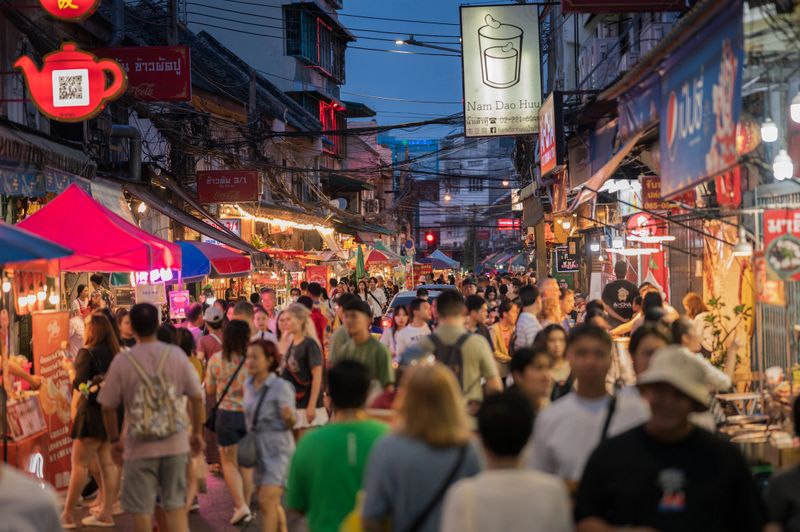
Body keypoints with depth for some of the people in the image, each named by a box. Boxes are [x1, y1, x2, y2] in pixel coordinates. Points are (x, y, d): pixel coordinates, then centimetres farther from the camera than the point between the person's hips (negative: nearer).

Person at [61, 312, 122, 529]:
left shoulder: (87, 353, -11)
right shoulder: (114, 353, 7)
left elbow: (80, 385, -13)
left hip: (92, 413, -7)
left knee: (79, 464, -3)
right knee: (107, 463, 7)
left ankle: (68, 514, 0)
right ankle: (105, 513, 10)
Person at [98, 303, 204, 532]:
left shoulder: (122, 361, -6)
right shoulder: (176, 355, -2)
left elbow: (108, 407, -2)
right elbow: (197, 397, 2)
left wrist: (114, 440, 12)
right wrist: (197, 433, 14)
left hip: (140, 445, -2)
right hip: (175, 443, 2)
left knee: (141, 509, 7)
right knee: (175, 504, 11)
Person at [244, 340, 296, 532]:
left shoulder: (281, 387, -15)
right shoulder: (249, 385, 4)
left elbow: (291, 424, -13)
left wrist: (289, 417, -34)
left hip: (278, 450, -7)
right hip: (259, 450, 7)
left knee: (266, 502, -18)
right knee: (272, 503, 18)